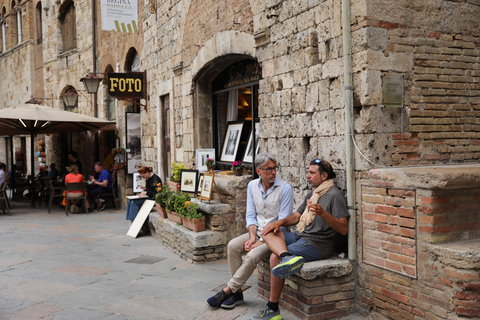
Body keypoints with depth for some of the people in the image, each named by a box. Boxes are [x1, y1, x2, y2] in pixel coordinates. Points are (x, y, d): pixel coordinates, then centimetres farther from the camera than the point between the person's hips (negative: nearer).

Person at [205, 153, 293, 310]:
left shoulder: (285, 188, -13)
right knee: (233, 245, -19)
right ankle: (237, 292, -10)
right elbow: (250, 215, 7)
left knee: (253, 255, -29)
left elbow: (283, 222, -15)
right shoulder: (252, 186, 5)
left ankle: (227, 291, -12)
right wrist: (252, 237, -10)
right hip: (258, 232, 6)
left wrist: (261, 242, -17)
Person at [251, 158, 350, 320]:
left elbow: (344, 229, -17)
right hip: (300, 237, 9)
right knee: (268, 232, -5)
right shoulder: (311, 194, 20)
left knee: (275, 257, -20)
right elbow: (296, 217, 24)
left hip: (317, 245, -9)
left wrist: (323, 213, -31)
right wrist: (280, 222, 4)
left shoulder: (335, 195, -9)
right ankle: (287, 256, -33)